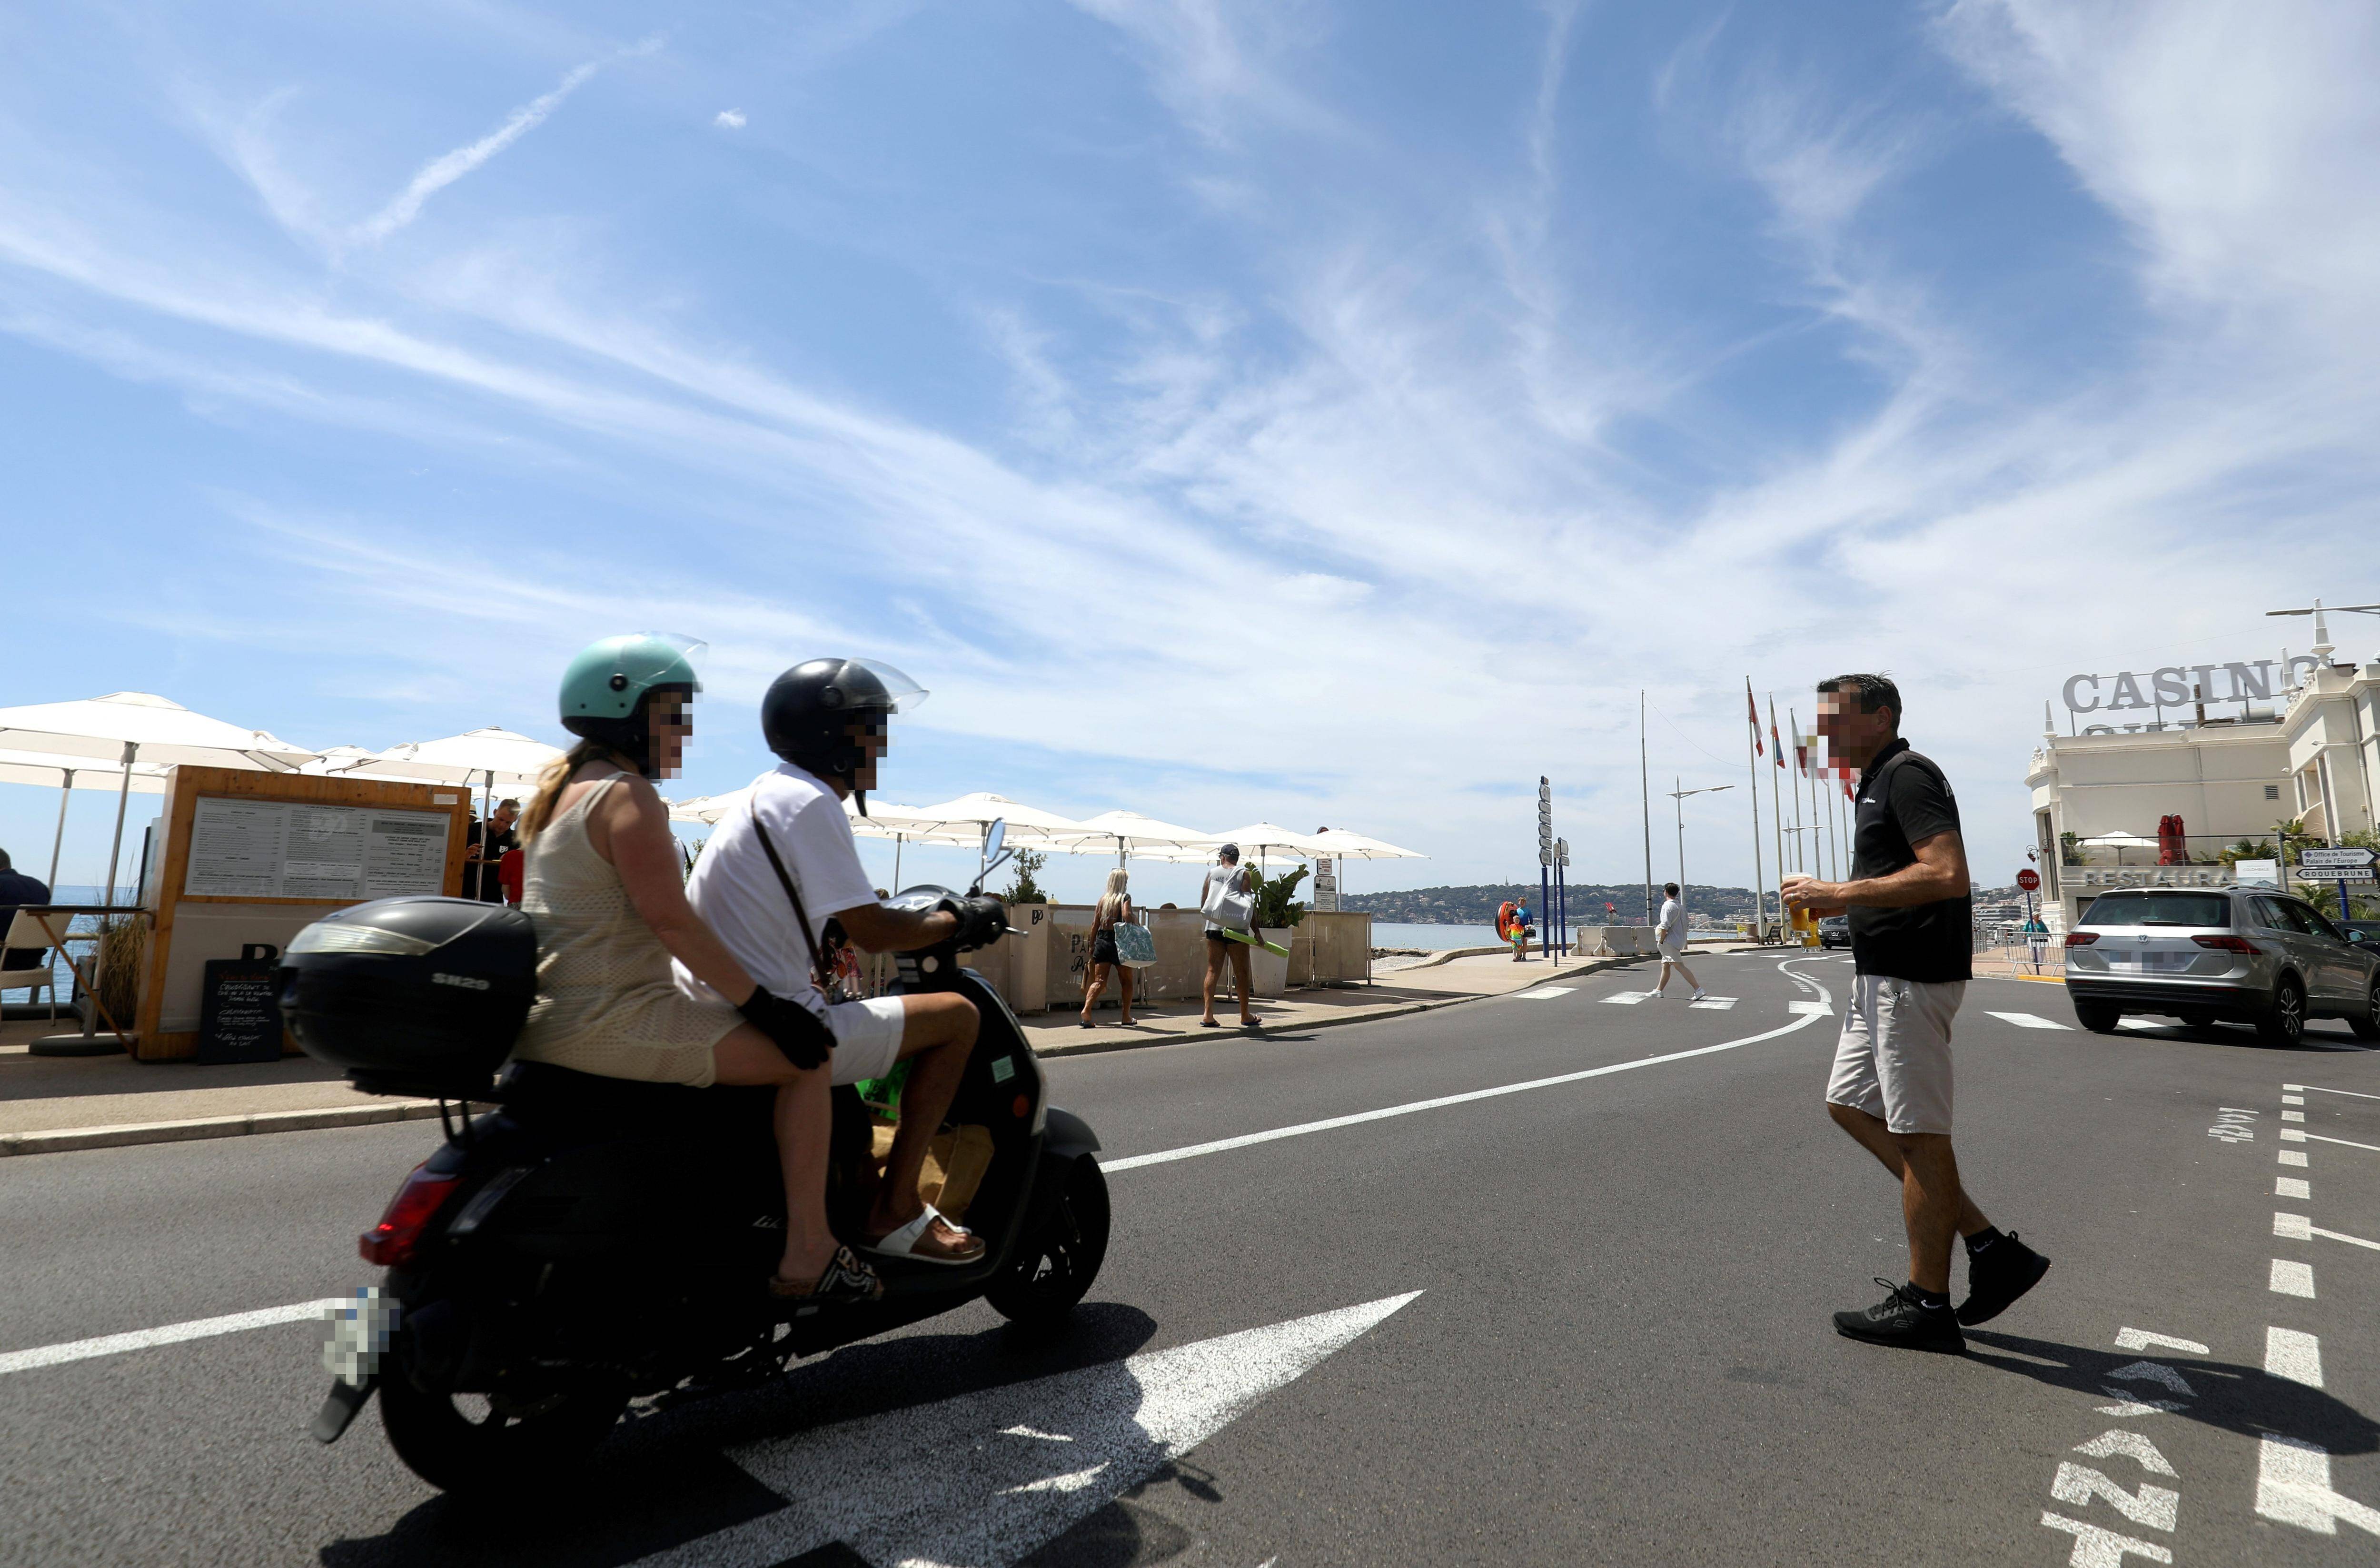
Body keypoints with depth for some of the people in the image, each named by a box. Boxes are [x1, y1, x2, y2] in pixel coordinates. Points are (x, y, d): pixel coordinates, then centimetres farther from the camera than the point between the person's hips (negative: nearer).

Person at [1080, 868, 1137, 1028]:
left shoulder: (1103, 899, 11)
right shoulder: (1125, 897, -3)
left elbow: (1095, 924, 10)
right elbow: (1127, 916, -22)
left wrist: (1092, 945, 16)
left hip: (1101, 942, 4)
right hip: (1118, 942, -4)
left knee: (1099, 980, 2)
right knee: (1127, 980, 12)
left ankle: (1086, 1010, -19)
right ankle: (1127, 1017, 17)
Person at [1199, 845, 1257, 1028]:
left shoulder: (1212, 872, 9)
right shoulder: (1243, 874, -1)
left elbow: (1203, 903, 12)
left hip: (1213, 928, 3)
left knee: (1213, 971, 4)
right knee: (1241, 973, 7)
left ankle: (1208, 1015, -4)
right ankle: (1245, 1016, 16)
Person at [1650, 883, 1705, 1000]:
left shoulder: (1667, 906, -13)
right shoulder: (1681, 907, 15)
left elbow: (1665, 926, -21)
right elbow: (1685, 925, 17)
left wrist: (1661, 941, -13)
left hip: (1670, 942, -10)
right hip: (1679, 940, 10)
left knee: (1680, 966, -13)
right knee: (1665, 966, 16)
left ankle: (1698, 990, -18)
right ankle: (1658, 990, 23)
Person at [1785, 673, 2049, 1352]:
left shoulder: (1907, 776, -14)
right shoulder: (1877, 782, 19)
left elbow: (1947, 874, -26)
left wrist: (1841, 893, -22)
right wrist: (1835, 900, 12)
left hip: (1912, 979, -11)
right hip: (1883, 976, 11)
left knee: (1919, 1134, -2)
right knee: (1850, 1105, 14)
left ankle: (1927, 1306, 10)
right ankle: (1989, 1248, 19)